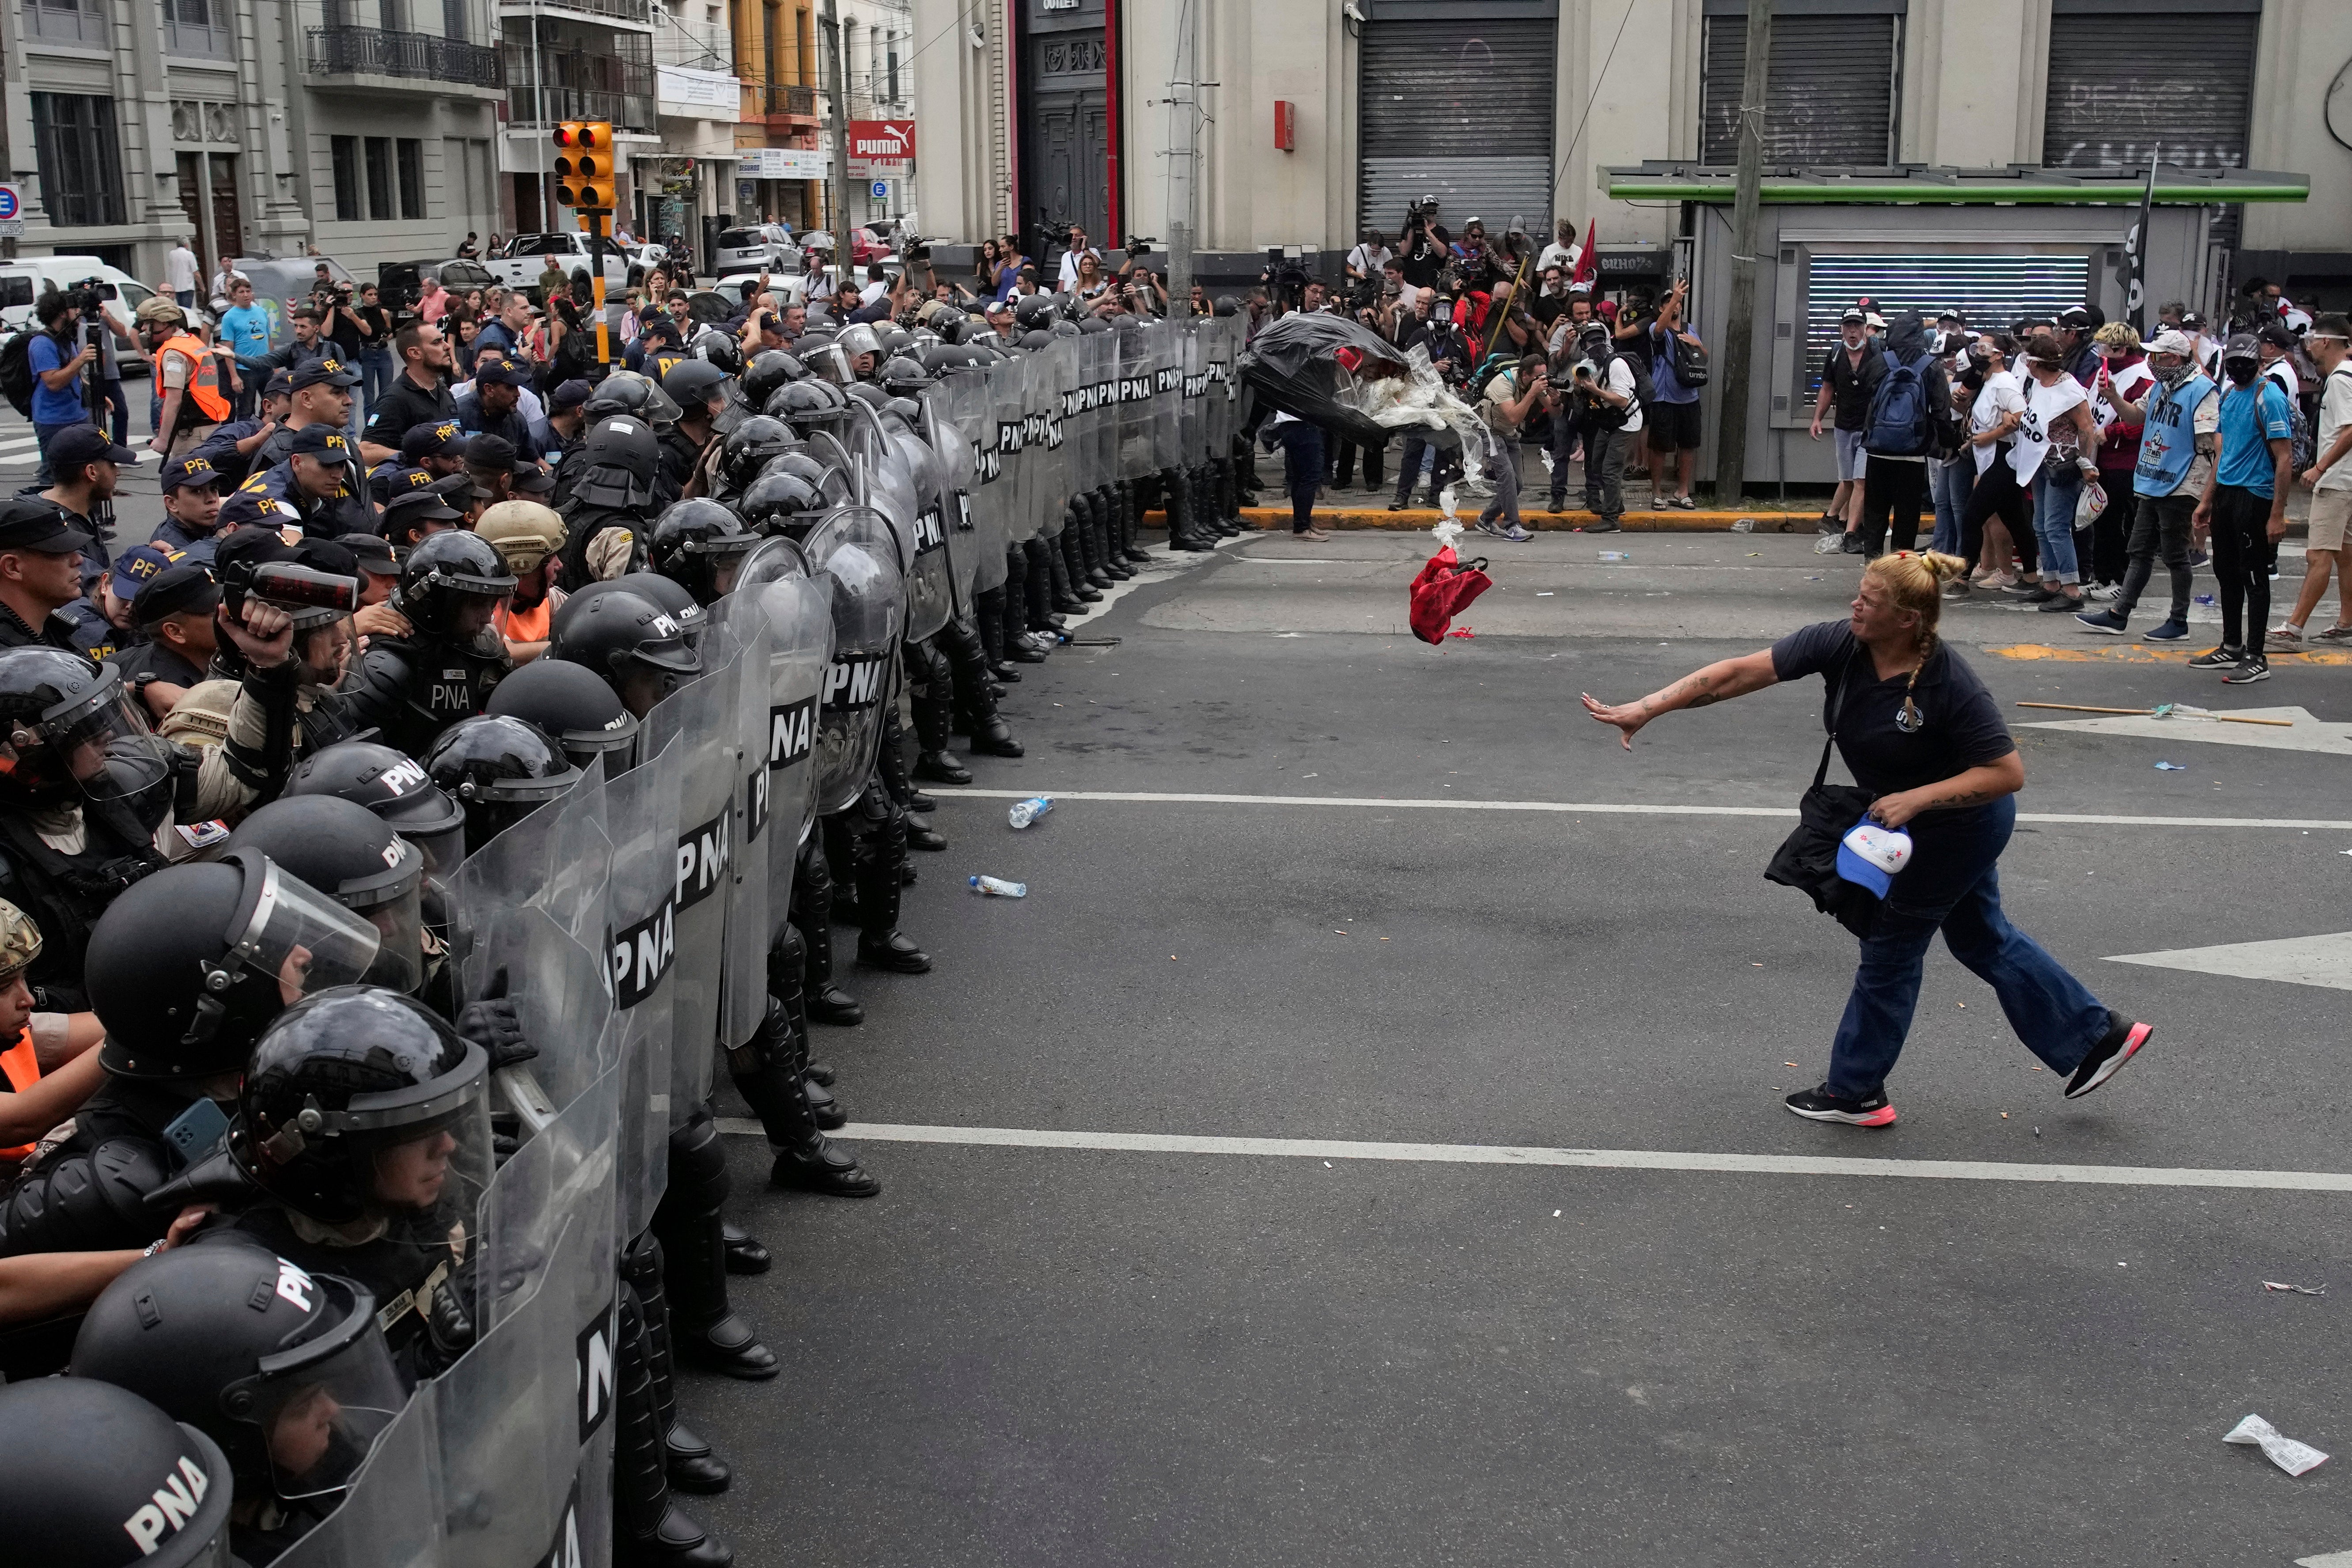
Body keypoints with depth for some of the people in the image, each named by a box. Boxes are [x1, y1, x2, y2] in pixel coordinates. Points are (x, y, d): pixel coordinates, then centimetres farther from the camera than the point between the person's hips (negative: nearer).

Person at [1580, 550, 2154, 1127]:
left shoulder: (1951, 685, -33)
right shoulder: (1840, 643, -17)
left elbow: (2008, 773, -27)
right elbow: (1740, 673, -22)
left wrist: (1915, 799, -35)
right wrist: (1646, 708, -28)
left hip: (1955, 827, -8)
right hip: (1923, 821, 8)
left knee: (1890, 948, 6)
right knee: (1982, 939, 22)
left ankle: (1855, 1091, 24)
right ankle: (2097, 1035, 37)